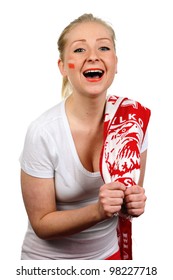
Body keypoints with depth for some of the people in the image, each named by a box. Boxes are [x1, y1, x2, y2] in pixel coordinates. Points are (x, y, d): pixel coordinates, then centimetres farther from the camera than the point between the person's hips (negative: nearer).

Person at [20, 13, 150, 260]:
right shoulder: (42, 133, -25)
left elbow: (134, 191, 0)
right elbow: (41, 224, -17)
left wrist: (134, 202, -21)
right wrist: (98, 211, -31)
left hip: (108, 251, 3)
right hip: (50, 257, -3)